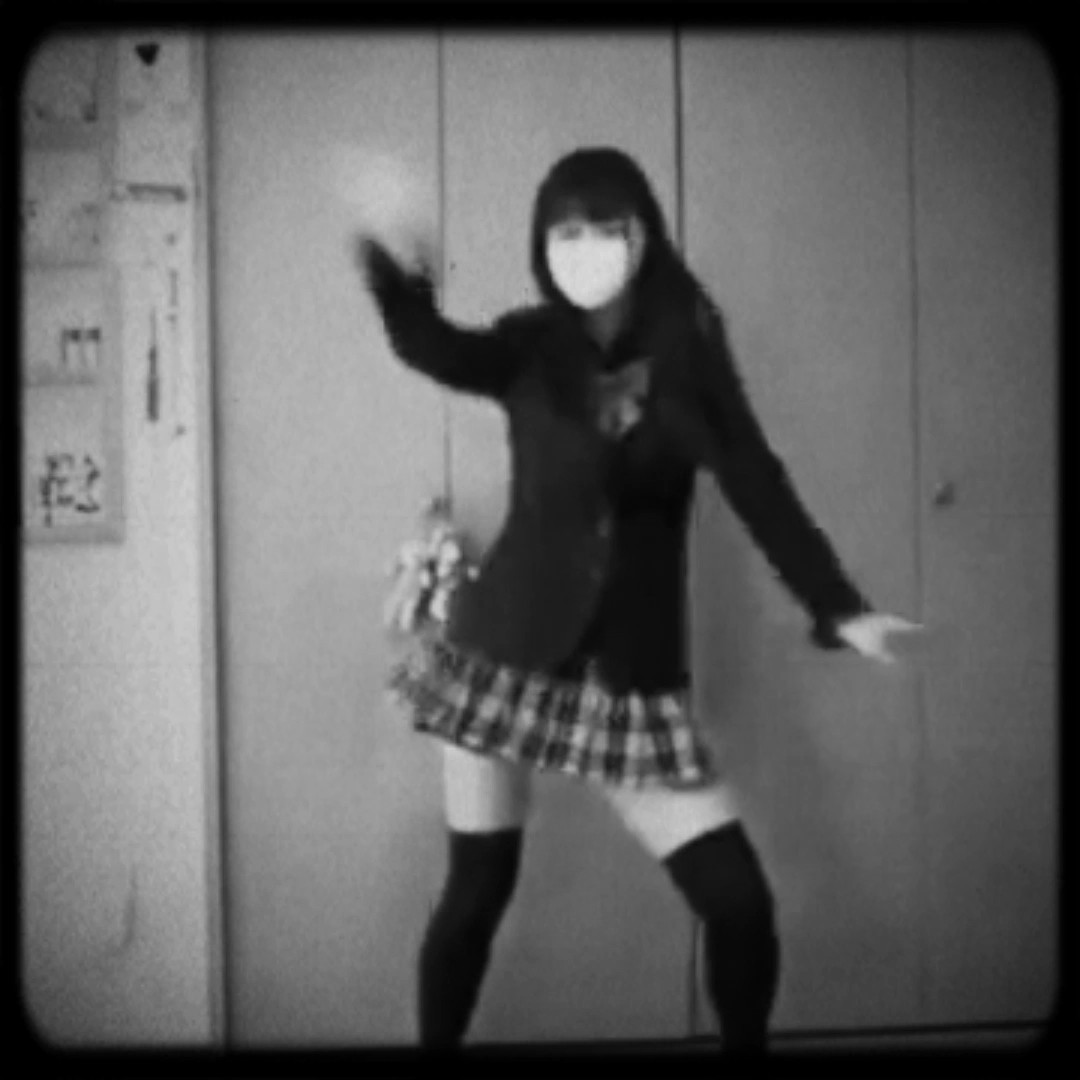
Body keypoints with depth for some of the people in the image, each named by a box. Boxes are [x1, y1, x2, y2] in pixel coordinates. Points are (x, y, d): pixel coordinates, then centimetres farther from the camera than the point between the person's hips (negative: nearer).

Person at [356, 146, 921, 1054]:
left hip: (634, 673, 1)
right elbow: (435, 349, -24)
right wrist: (398, 280, -46)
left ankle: (746, 1046, 21)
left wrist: (839, 606, -8)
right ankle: (436, 1043, 26)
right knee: (478, 889, 5)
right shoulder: (529, 347, -3)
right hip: (507, 653, -1)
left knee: (742, 901, -3)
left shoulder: (689, 350, 1)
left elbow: (757, 485, 1)